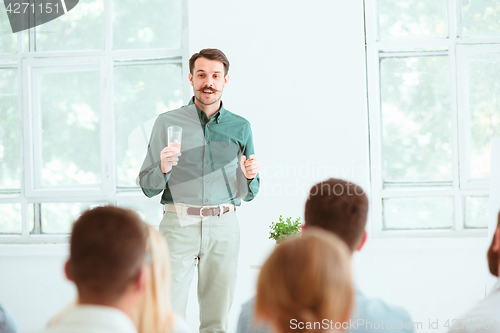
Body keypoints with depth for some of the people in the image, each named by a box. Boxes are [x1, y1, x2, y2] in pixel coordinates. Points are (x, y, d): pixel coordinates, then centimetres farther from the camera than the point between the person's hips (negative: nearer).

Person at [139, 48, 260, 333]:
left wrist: (250, 176, -7)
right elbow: (148, 187, 5)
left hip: (223, 227, 2)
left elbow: (246, 195, 15)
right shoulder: (168, 123, 6)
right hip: (179, 224, -1)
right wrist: (163, 168, -15)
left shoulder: (240, 127, 11)